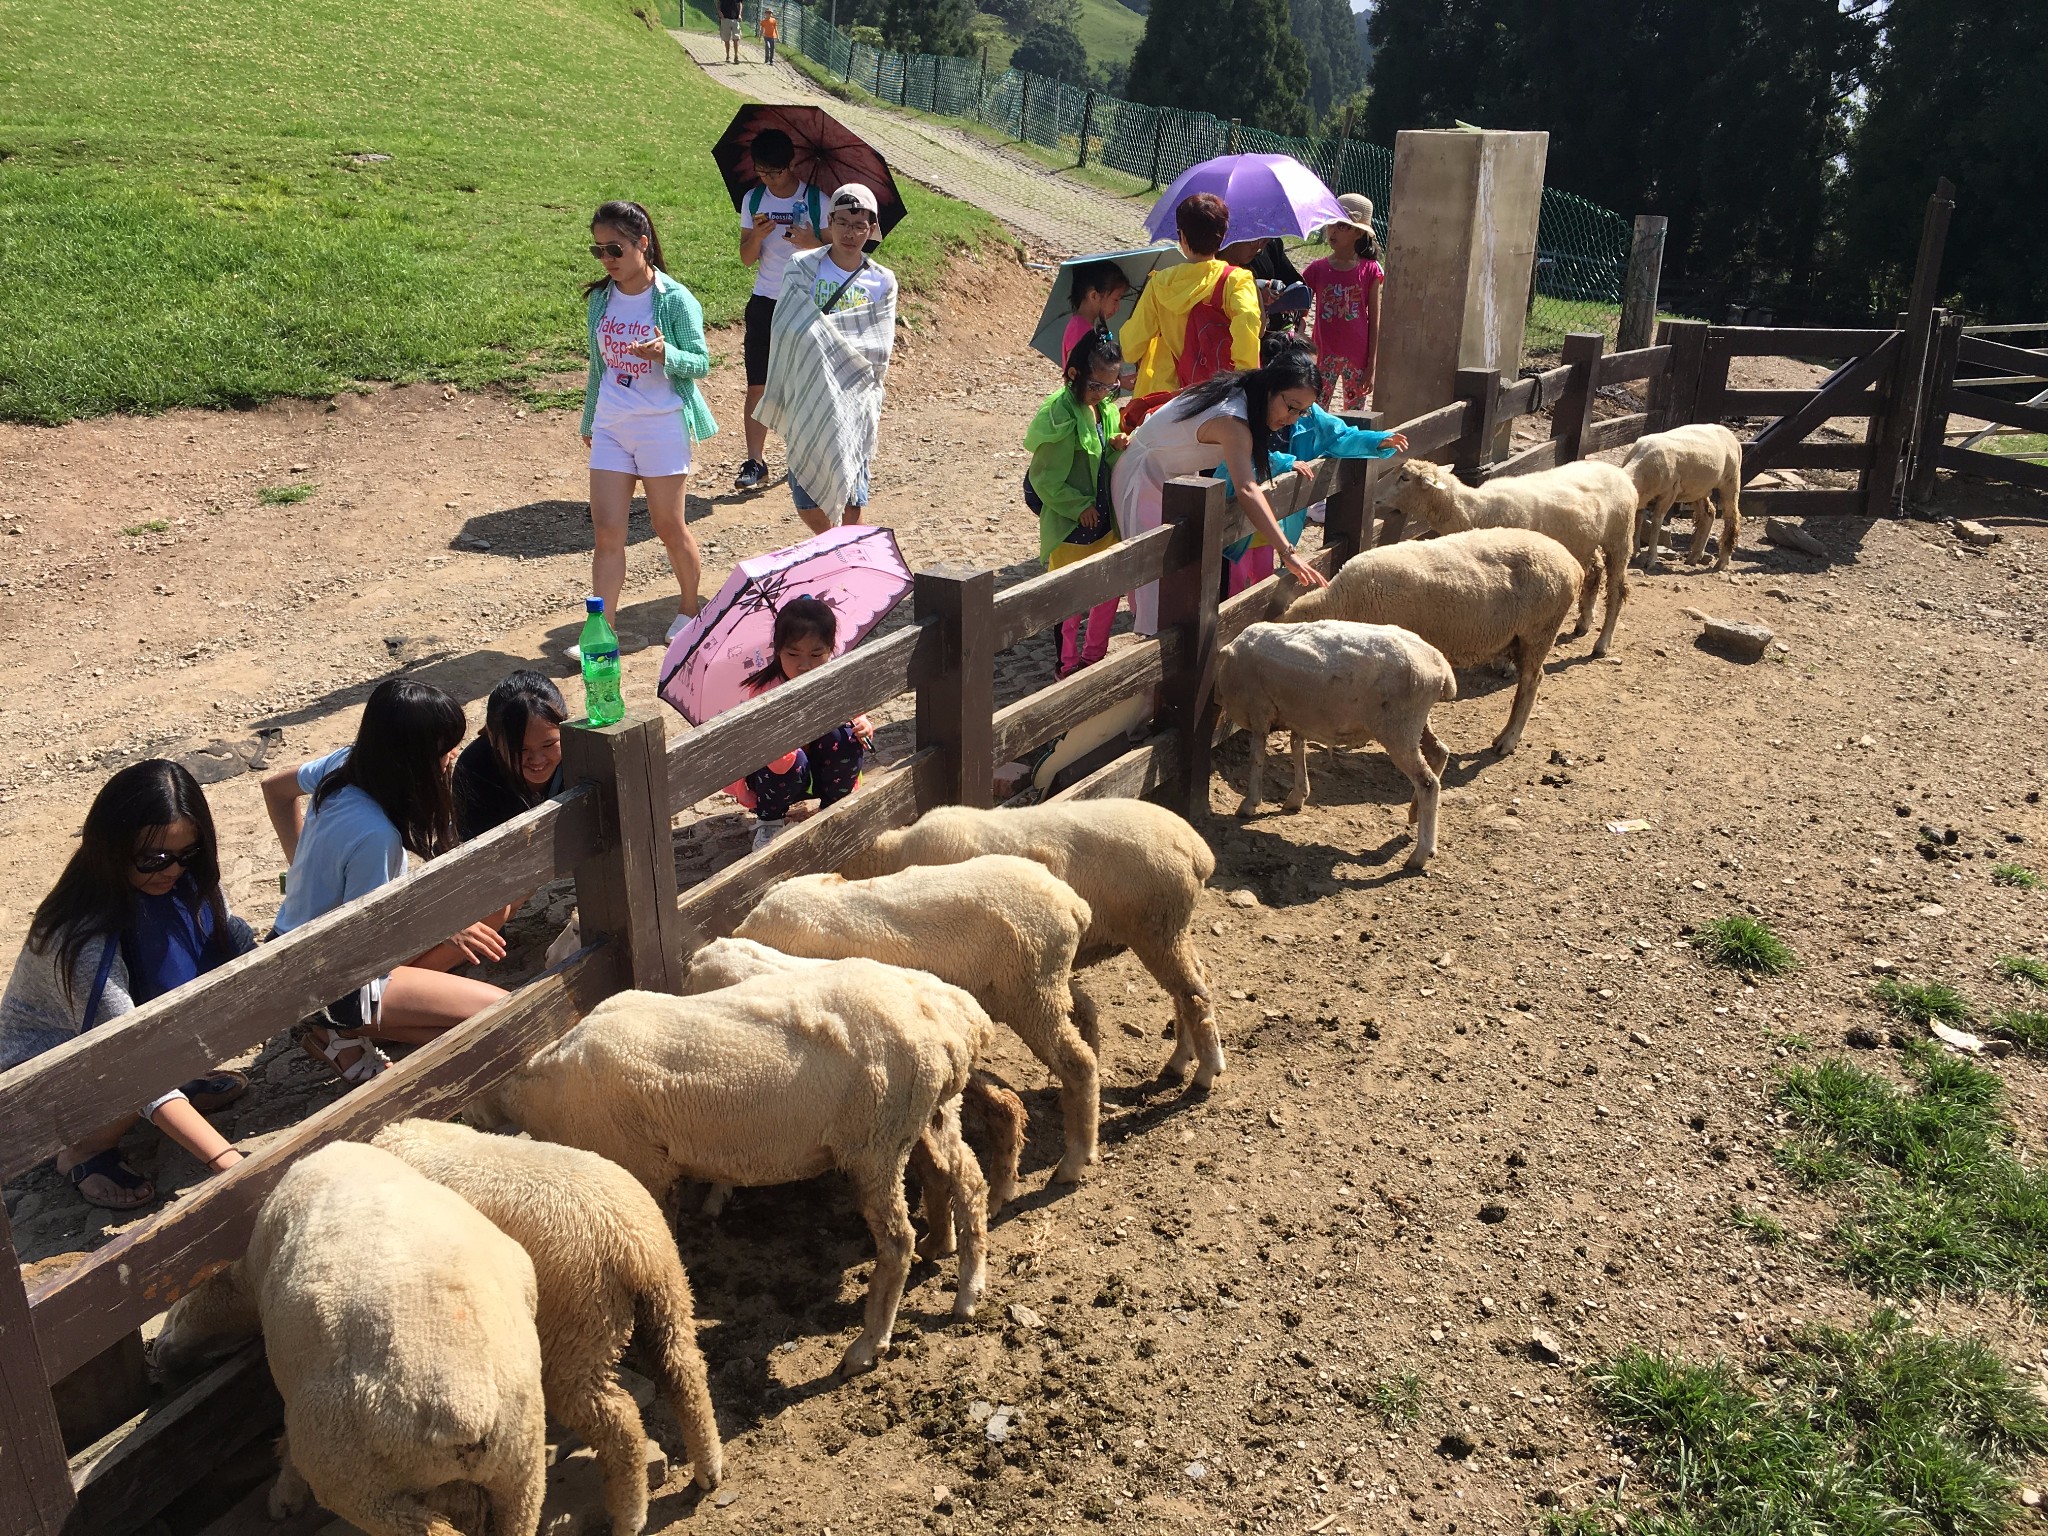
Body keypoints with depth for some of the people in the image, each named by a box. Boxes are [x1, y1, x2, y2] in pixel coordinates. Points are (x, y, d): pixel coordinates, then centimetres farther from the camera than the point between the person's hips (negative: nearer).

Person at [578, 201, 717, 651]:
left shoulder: (674, 300, -11)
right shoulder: (600, 298, 6)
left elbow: (701, 362, -9)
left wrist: (665, 353, -29)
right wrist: (589, 420, 24)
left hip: (663, 425, -5)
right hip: (610, 427, 5)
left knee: (669, 527, 8)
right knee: (607, 532, -1)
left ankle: (689, 609, 31)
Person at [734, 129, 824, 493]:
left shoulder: (816, 200, -3)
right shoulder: (753, 200, 5)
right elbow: (746, 259, 3)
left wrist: (811, 243, -23)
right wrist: (757, 236, -18)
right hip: (765, 302, 2)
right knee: (757, 384, -2)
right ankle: (755, 461, 1)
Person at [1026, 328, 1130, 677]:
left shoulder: (1106, 407, 4)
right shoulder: (1059, 413, -18)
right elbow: (1046, 478, -16)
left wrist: (1118, 447, -7)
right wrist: (1079, 506, -15)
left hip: (1104, 517, 7)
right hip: (1069, 524, -7)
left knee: (1110, 590, 13)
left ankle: (1094, 654, 29)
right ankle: (1069, 664, 18)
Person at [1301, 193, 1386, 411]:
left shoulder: (1369, 270, -2)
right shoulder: (1318, 269, 1)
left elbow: (1374, 321, 0)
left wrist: (1371, 366, -4)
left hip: (1357, 358, -1)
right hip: (1325, 357, 1)